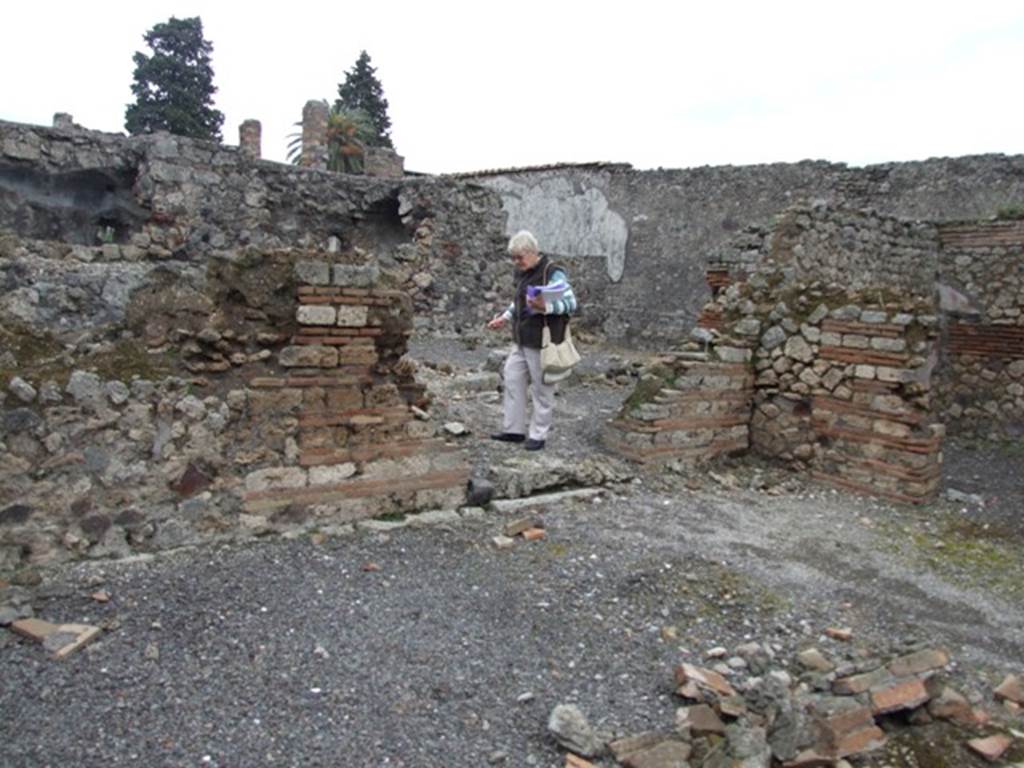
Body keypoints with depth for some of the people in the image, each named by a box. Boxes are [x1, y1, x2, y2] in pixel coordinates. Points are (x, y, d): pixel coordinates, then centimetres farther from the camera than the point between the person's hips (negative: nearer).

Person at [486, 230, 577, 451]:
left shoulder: (553, 273, -15)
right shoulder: (522, 272, 10)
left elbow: (571, 303, -20)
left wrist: (545, 306, -34)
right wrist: (505, 318, 14)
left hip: (543, 343, -9)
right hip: (523, 341, 9)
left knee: (541, 388, 3)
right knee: (513, 379, 12)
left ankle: (538, 435, 16)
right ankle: (514, 429, 23)